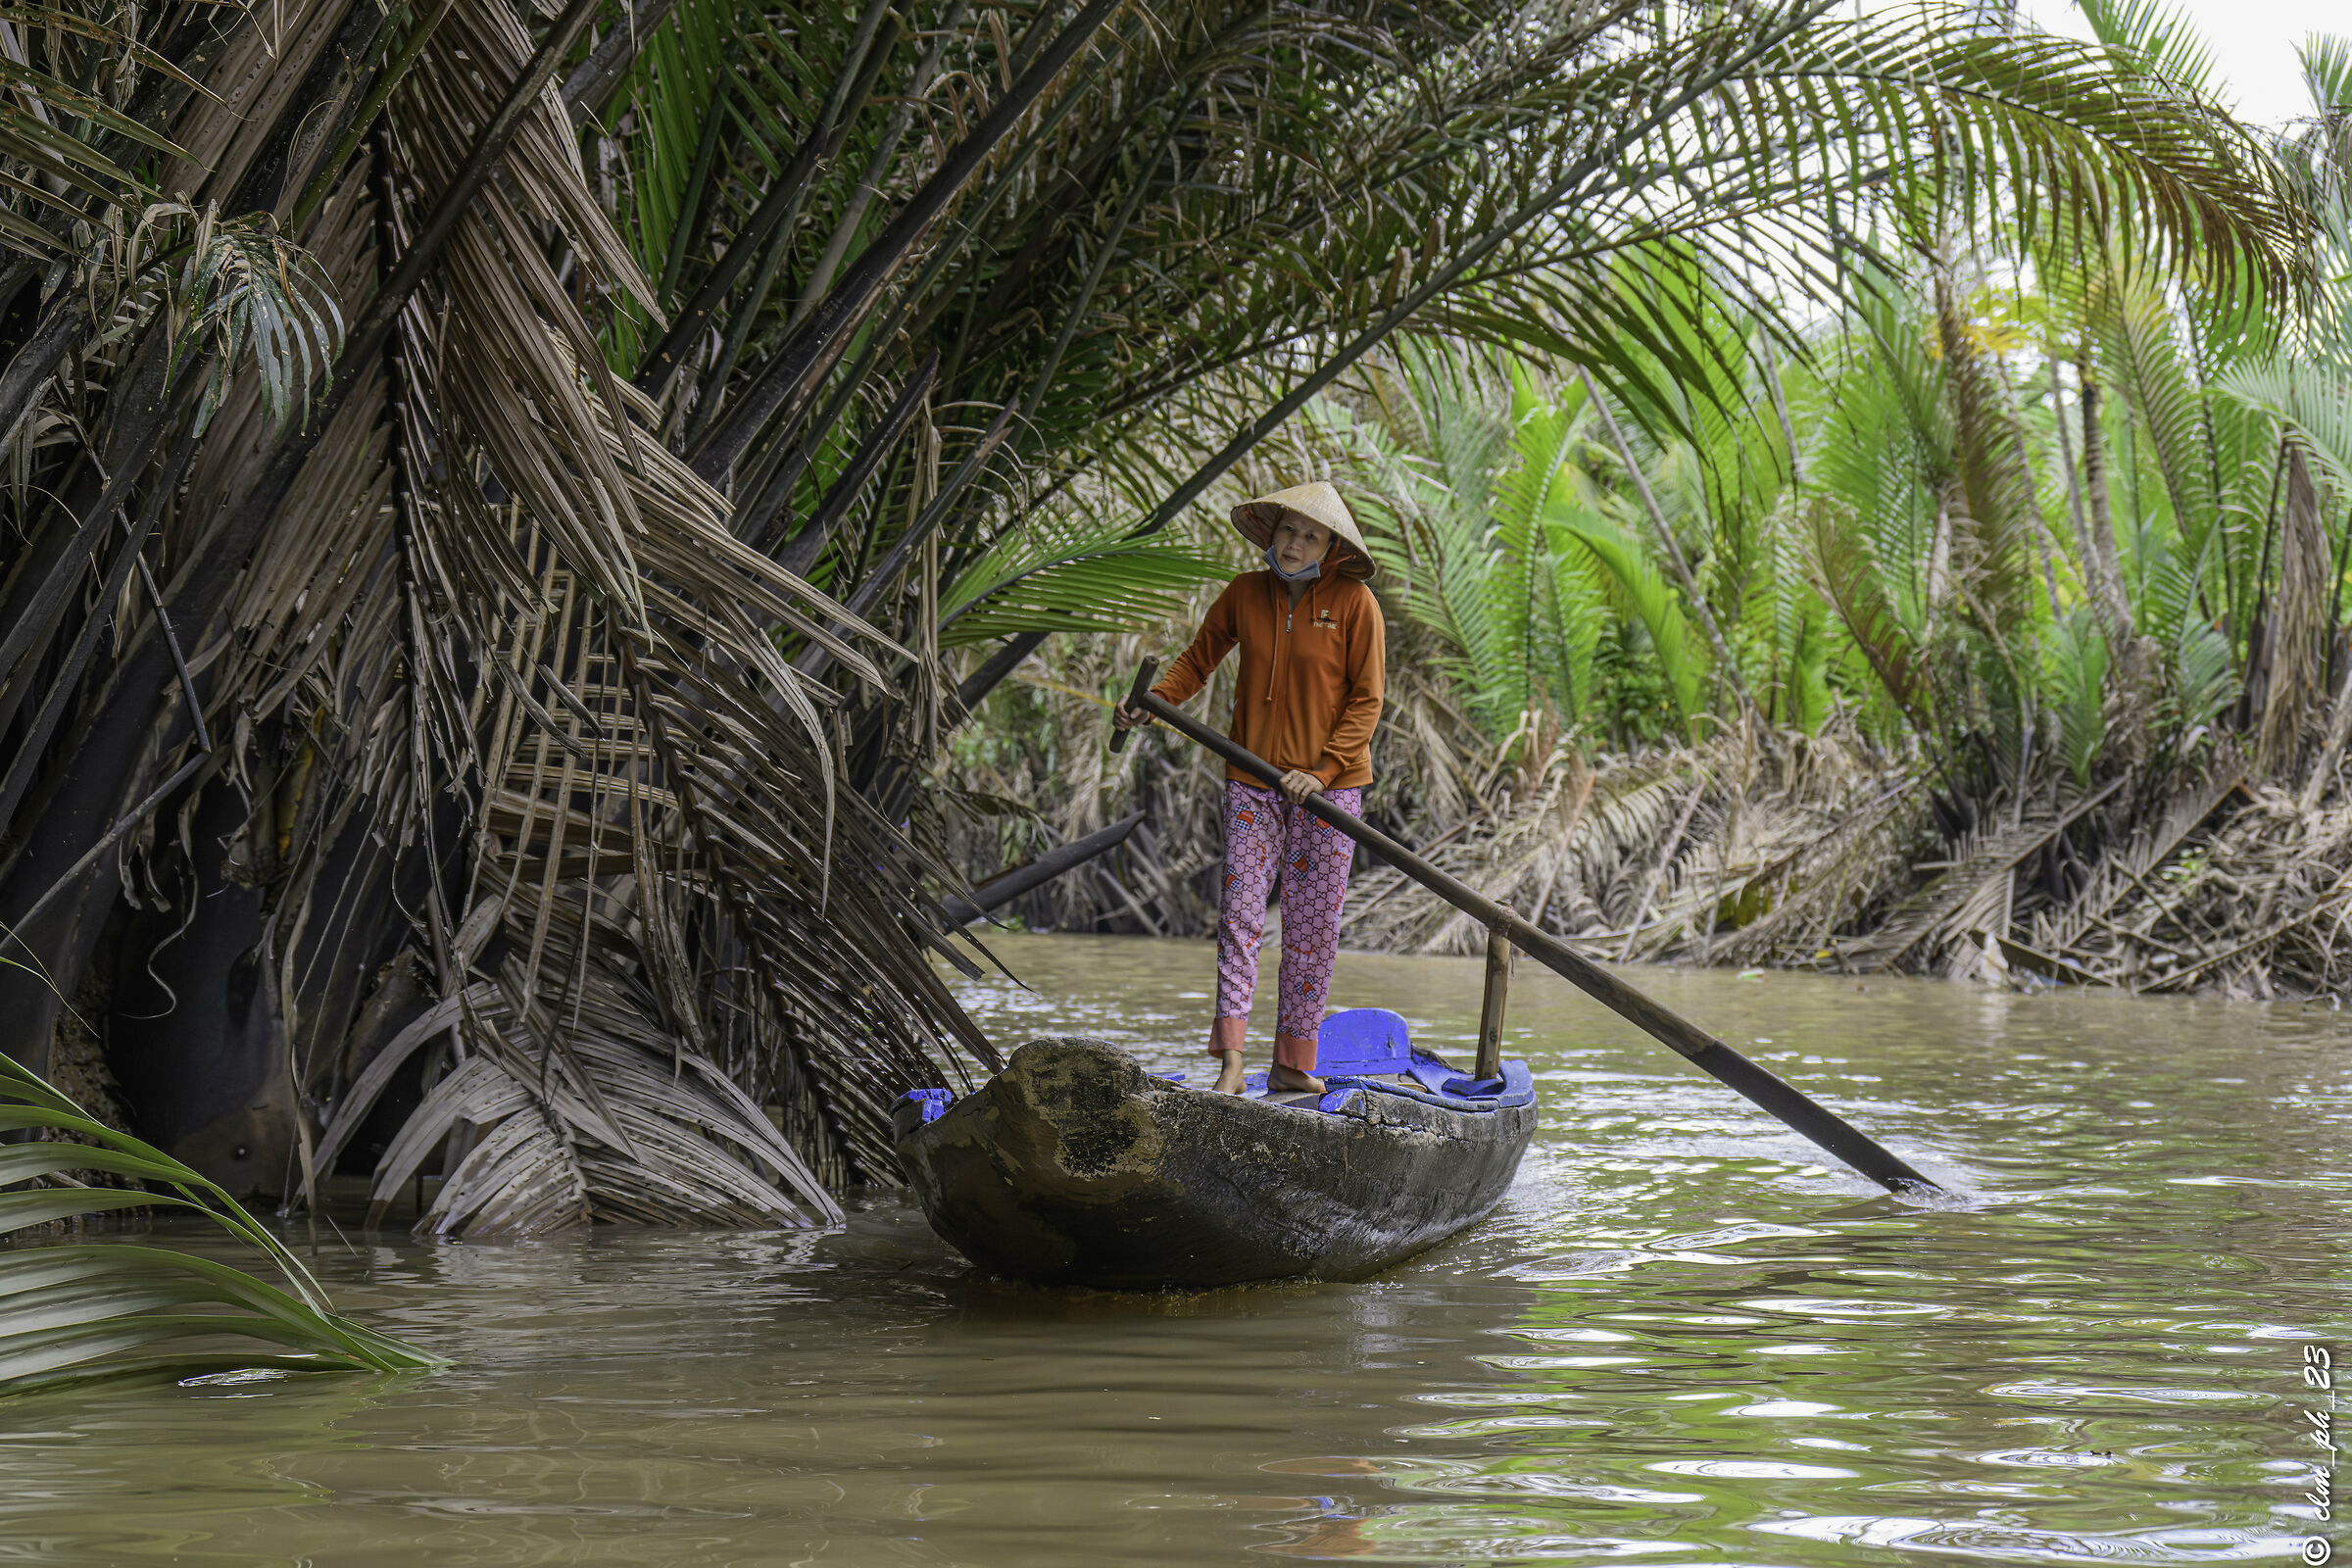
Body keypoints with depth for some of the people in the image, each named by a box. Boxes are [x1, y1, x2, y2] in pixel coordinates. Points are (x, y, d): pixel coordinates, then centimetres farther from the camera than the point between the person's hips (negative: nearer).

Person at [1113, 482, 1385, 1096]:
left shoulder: (1354, 602, -5)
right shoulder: (1245, 593, 3)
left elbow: (1367, 699, -6)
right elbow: (1199, 658, 13)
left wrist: (1323, 771, -15)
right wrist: (1152, 702, -5)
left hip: (1330, 782, -2)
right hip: (1254, 779, 2)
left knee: (1314, 922, 2)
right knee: (1240, 907, -10)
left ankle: (1293, 1063, 11)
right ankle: (1231, 1059, -13)